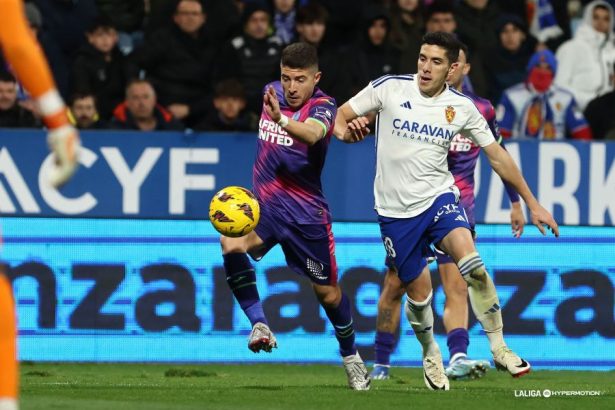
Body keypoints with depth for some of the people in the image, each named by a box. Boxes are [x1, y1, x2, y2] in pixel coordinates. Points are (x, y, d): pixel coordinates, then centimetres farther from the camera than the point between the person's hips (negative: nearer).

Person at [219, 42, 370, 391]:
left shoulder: (322, 106, -16)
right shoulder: (272, 93, 2)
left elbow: (312, 133, -42)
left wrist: (281, 119, -58)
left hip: (305, 214, -3)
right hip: (263, 205, 4)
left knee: (328, 292, 7)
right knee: (231, 244, -29)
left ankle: (351, 358, 31)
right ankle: (259, 325, -24)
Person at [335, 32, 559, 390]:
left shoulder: (462, 107, -2)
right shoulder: (389, 88, -7)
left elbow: (497, 156, 6)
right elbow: (340, 117, -1)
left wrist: (533, 204, 8)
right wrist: (348, 130, -26)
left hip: (439, 199, 0)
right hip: (396, 209, 0)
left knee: (472, 263, -27)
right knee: (419, 292, 4)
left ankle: (499, 348, -15)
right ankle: (431, 356, 35)